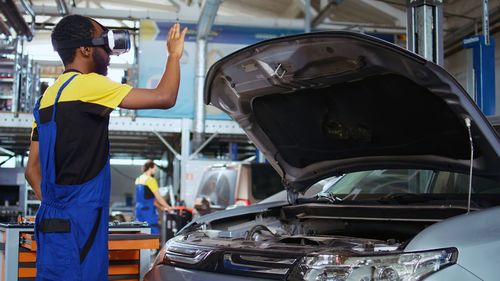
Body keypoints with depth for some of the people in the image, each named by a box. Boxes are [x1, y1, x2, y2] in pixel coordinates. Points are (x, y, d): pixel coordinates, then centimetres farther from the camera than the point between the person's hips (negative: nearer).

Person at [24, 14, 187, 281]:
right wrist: (174, 54, 2)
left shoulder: (48, 97, 16)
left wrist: (54, 206, 14)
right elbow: (164, 97, -13)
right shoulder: (87, 84, -11)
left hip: (53, 220, 9)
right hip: (75, 225, -9)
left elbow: (32, 169, 16)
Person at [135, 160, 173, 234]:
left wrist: (161, 208, 20)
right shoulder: (150, 180, -11)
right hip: (148, 211, -9)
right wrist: (169, 208, 1)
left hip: (139, 210, 9)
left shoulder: (138, 180, 16)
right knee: (154, 232, -7)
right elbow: (158, 197, -10)